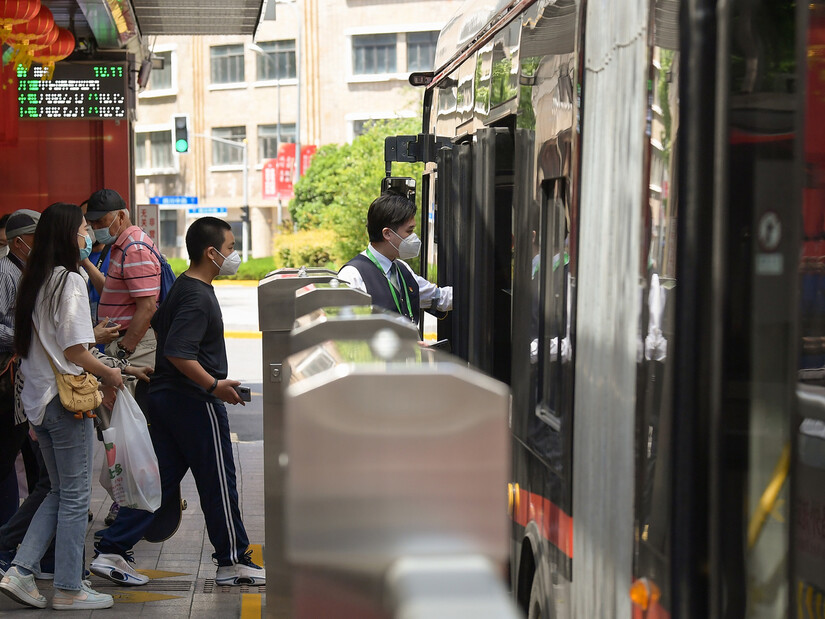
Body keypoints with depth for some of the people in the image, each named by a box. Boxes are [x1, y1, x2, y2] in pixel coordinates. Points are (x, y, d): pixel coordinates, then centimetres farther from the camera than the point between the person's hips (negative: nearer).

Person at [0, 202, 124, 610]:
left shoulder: (34, 282, 10)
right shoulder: (70, 282, -15)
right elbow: (74, 352, -17)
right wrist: (109, 374, -3)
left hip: (37, 399, 8)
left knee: (60, 492, 17)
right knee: (75, 495, 1)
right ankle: (68, 590, 7)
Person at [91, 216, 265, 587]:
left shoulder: (180, 288, 13)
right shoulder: (198, 297, -18)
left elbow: (158, 325, 25)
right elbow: (178, 352, -27)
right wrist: (214, 385, -21)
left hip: (164, 397, 10)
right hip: (195, 403, -10)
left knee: (158, 480, 10)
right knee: (218, 484, 2)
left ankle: (111, 553, 7)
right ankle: (233, 562, 12)